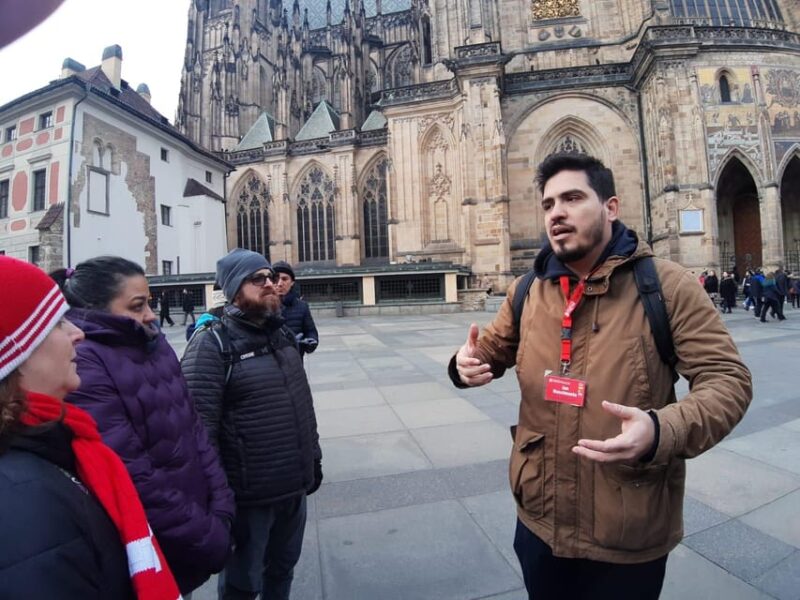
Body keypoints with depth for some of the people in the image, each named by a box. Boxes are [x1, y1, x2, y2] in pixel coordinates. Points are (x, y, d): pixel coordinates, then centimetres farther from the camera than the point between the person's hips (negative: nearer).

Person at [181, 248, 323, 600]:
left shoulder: (283, 335, 7)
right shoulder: (212, 344, -16)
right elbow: (199, 425, -20)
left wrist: (314, 457, 16)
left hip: (295, 486, 6)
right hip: (249, 494, -6)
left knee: (283, 570, 24)